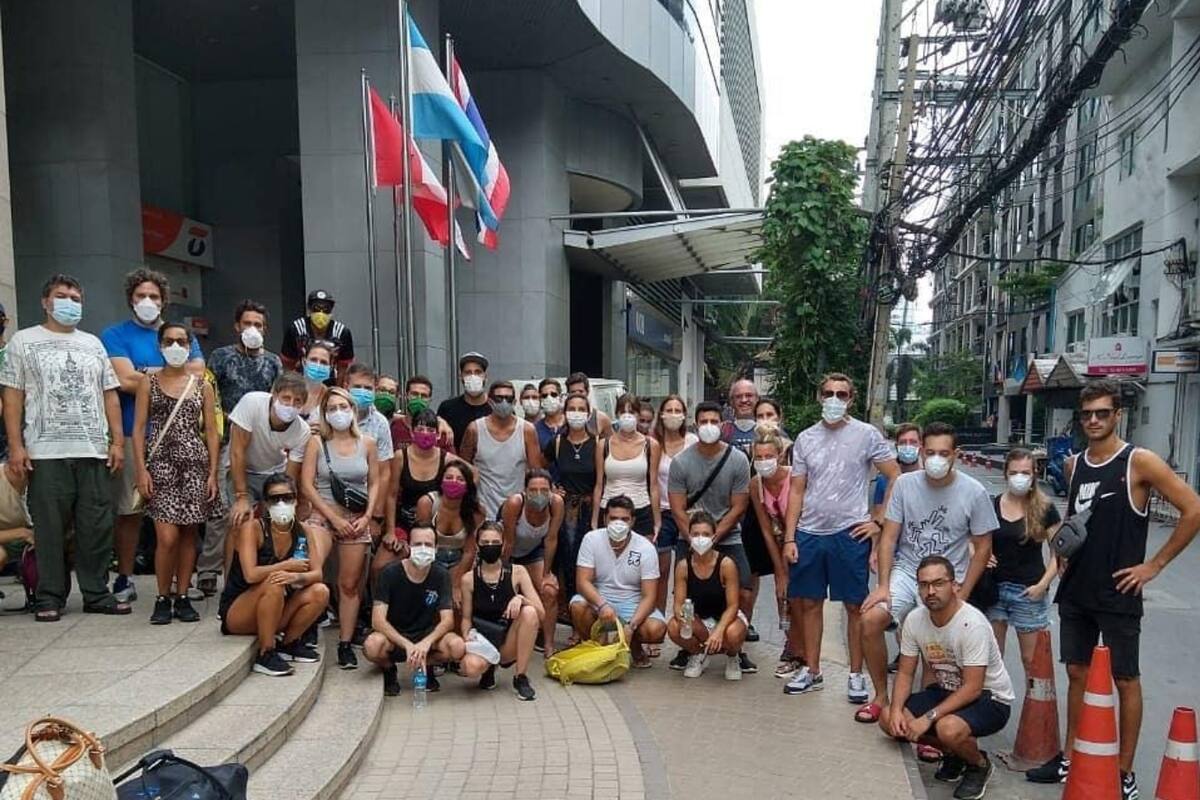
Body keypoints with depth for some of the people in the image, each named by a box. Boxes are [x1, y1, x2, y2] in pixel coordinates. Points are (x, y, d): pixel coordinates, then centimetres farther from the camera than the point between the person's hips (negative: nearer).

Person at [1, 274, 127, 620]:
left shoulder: (92, 343, 17)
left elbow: (110, 395, 14)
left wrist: (117, 441, 5)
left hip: (94, 451, 3)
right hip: (46, 452, -3)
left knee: (97, 527, 3)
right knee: (50, 528, 1)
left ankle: (97, 594, 12)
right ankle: (49, 598, 11)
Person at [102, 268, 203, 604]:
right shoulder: (115, 335, 5)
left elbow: (197, 373, -3)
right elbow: (126, 381, -11)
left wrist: (147, 374, -7)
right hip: (133, 433, -2)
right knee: (129, 509, 3)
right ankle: (125, 579, 16)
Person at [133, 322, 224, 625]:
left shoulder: (202, 386, 9)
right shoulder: (149, 383, 6)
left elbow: (211, 432, 8)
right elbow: (138, 429, 2)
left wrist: (213, 473, 1)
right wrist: (141, 470, -7)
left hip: (195, 463, 2)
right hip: (161, 463, -2)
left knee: (188, 533, 4)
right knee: (167, 537, -9)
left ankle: (182, 597, 14)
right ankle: (163, 599, 7)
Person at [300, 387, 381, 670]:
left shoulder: (367, 443, 6)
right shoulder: (317, 442, 0)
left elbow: (374, 484, 10)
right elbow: (307, 485, -4)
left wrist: (366, 517, -4)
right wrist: (335, 518, -9)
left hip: (357, 521, 2)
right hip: (323, 515, -2)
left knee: (350, 584, 4)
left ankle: (345, 644, 12)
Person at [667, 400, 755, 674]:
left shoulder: (738, 460, -6)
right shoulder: (681, 462, -6)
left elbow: (738, 508, -5)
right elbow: (678, 510, -6)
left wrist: (712, 538, -12)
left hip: (728, 539, 0)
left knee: (743, 594, -6)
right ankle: (687, 646, 18)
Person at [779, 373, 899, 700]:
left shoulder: (866, 434, -3)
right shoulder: (805, 438, 7)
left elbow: (896, 478, -2)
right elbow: (796, 491, 8)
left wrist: (879, 521, -6)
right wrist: (789, 538, 2)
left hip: (850, 533, -3)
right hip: (809, 533, 3)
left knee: (855, 606, 5)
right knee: (810, 603, 10)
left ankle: (856, 674, 18)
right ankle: (811, 671, 23)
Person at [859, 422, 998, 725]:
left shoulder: (974, 492, -8)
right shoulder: (904, 483, -5)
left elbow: (982, 547, 1)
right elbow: (889, 537, -1)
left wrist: (962, 594, -4)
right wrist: (883, 585, -9)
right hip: (906, 571, 2)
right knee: (870, 620, -17)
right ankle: (881, 696, 2)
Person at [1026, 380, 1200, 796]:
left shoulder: (1140, 462, -11)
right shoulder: (1075, 464, 7)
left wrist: (1154, 565, -11)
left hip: (1118, 595, -6)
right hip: (1075, 591, 6)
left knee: (1126, 680, 6)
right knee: (1077, 673, 14)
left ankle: (1125, 774, 17)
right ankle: (1070, 758, 25)